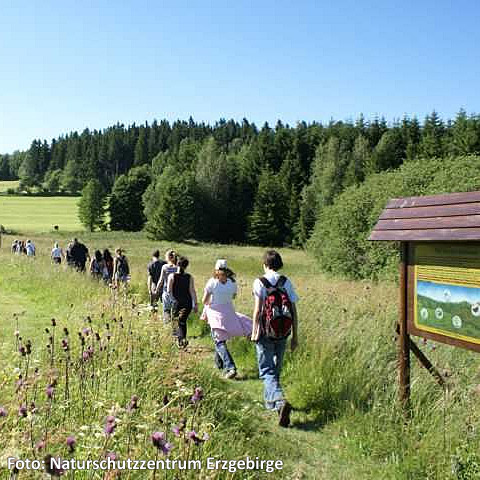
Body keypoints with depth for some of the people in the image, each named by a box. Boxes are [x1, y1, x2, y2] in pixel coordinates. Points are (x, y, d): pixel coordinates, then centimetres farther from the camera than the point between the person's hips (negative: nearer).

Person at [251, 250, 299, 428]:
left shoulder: (260, 282, -7)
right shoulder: (286, 282, 3)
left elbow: (257, 309, -12)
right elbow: (294, 311, 2)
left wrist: (254, 332, -3)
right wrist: (295, 336, 7)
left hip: (265, 333, -4)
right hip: (282, 334, 4)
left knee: (267, 371, -3)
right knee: (276, 369, 21)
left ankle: (281, 401, -24)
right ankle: (270, 400, 35)